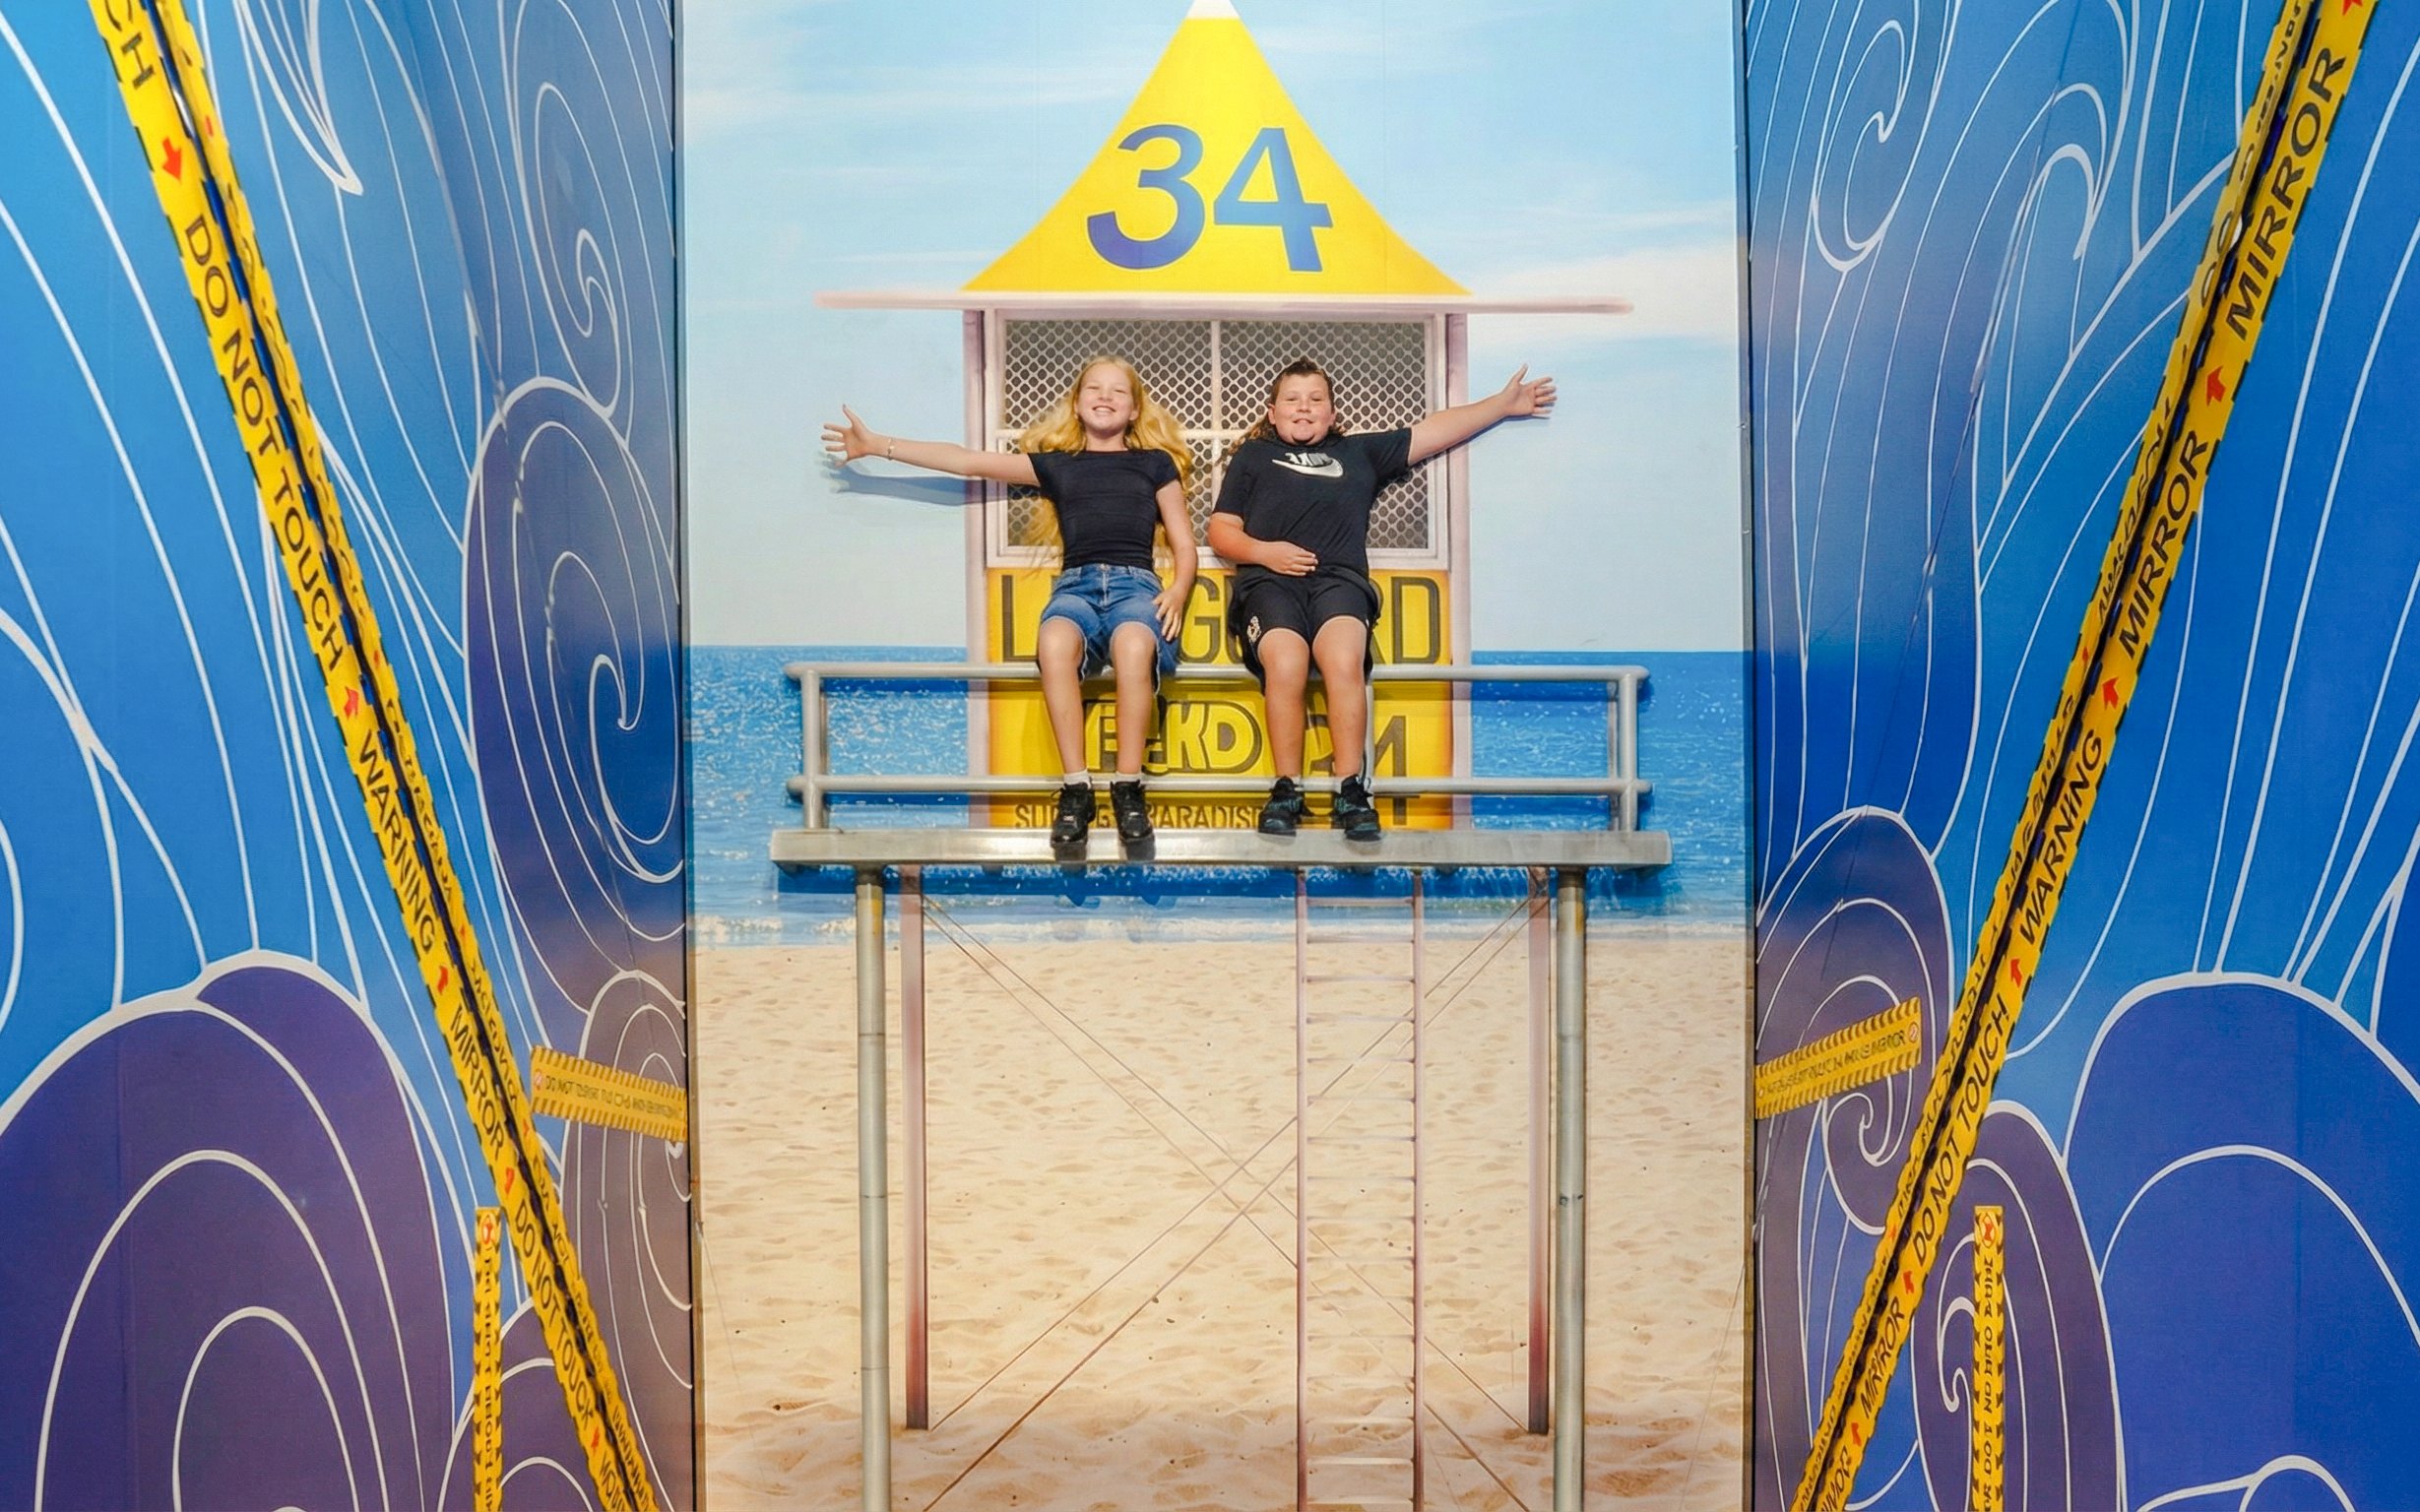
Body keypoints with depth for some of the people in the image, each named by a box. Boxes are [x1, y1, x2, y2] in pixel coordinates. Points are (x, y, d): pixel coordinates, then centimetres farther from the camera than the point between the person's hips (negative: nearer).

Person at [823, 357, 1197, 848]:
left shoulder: (1155, 464, 20)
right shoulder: (1057, 465, 23)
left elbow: (1183, 545, 19)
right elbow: (968, 461, 21)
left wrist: (1178, 590, -4)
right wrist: (877, 445, 19)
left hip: (1136, 583, -1)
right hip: (1076, 584, 1)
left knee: (1133, 646, -41)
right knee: (1054, 642, -38)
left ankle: (1128, 790, -32)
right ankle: (1075, 789, -32)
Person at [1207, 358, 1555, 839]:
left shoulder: (1360, 453, 31)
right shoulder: (1253, 456, 27)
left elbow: (1431, 432, 31)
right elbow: (1220, 531, 19)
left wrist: (1504, 404, 27)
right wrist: (1263, 551, -1)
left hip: (1338, 579, 1)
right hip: (1269, 580, -1)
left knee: (1344, 661, -33)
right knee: (1286, 666, -33)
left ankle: (1351, 791, -31)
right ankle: (1287, 790, -26)